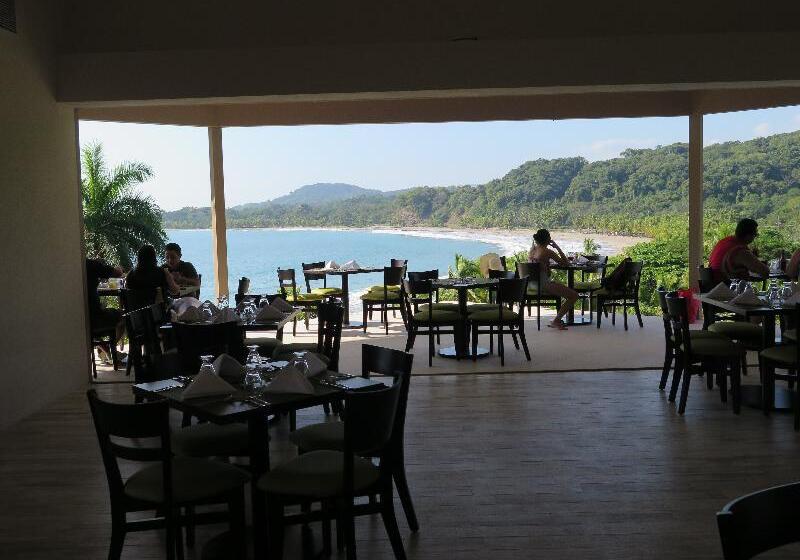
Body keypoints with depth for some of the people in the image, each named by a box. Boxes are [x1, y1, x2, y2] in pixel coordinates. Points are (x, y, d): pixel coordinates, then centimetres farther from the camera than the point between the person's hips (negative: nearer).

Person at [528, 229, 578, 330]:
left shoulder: (532, 250, 6)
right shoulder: (547, 252, -17)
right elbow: (566, 262, -11)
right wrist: (557, 247, -6)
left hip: (533, 284, 10)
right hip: (544, 285, -10)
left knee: (567, 290, 31)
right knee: (574, 295, -5)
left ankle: (558, 318, 31)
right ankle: (556, 321, -1)